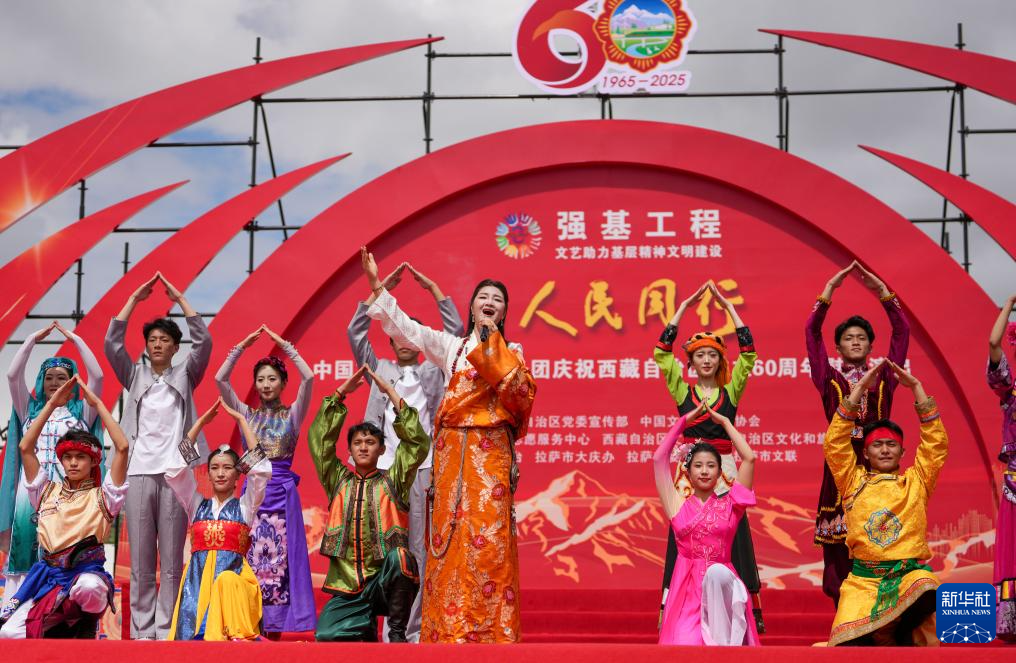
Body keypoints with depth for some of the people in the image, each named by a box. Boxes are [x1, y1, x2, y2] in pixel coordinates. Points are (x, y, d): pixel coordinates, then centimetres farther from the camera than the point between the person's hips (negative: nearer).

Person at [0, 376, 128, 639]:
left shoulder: (101, 496, 7)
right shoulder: (48, 491, 17)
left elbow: (122, 447, -5)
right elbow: (25, 447, 10)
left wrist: (97, 404, 0)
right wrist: (51, 405, 9)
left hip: (87, 572, -3)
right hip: (48, 575, 3)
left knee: (88, 587, -41)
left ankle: (87, 628, -6)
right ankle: (61, 633, 11)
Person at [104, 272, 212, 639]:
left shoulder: (185, 375, 12)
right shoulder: (134, 376, 15)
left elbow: (204, 341, -2)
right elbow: (112, 342, 2)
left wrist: (180, 299, -1)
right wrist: (135, 298, 0)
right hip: (139, 472, 1)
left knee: (172, 560, -2)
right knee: (140, 560, 0)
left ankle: (167, 631, 1)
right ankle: (142, 632, 3)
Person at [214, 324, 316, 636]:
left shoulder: (292, 414, 5)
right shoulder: (246, 414, 11)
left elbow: (308, 377, -9)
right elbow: (220, 379, 1)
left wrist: (285, 345, -5)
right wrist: (242, 347, 0)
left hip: (282, 491, -2)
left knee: (280, 559, -4)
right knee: (250, 561, -2)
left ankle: (276, 627, 0)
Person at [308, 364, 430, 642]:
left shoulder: (393, 481, 8)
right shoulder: (338, 480, 14)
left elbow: (417, 443, -3)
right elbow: (319, 439, 5)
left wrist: (390, 392, -3)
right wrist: (340, 392, 1)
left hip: (384, 581, -2)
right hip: (347, 588, 2)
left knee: (400, 557, -36)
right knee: (326, 635, -22)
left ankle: (397, 630, -15)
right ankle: (366, 628, 13)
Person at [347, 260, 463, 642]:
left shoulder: (433, 371, 15)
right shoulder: (380, 370, 18)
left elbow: (455, 330, 6)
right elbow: (355, 333, 10)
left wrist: (432, 288, 4)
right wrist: (381, 289, 5)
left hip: (420, 469, -1)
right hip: (382, 469, 1)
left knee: (417, 550, -2)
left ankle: (414, 630, 1)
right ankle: (389, 628, 3)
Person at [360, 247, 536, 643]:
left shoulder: (511, 352, 12)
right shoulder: (451, 347, 16)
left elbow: (519, 391, -8)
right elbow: (405, 328, 7)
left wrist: (493, 346, -4)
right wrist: (376, 284, -1)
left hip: (490, 453, -2)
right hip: (452, 452, 2)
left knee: (489, 539, -9)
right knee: (452, 538, -2)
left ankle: (492, 632, -7)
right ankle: (448, 630, 1)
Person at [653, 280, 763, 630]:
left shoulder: (731, 391, 8)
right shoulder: (682, 390, 8)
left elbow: (749, 353, -1)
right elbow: (661, 351, 1)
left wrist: (728, 306, 0)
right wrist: (684, 306, 1)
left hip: (724, 469, 0)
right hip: (689, 469, 0)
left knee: (732, 536, -3)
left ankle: (747, 610, 3)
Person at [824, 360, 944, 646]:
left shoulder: (916, 481, 18)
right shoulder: (853, 481, 17)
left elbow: (936, 442, 12)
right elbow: (835, 443, 9)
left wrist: (915, 386, 9)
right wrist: (859, 388, 6)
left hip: (911, 573, 0)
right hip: (863, 579, 0)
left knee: (926, 595, -37)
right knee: (850, 640, -23)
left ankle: (907, 638, -10)